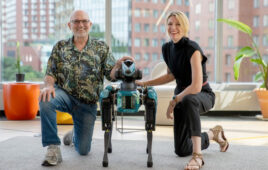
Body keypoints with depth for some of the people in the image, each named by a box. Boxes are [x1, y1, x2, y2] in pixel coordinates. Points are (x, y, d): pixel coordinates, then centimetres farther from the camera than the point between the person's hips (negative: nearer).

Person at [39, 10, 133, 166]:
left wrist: (118, 65, -28)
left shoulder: (102, 48, 3)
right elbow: (50, 73, 1)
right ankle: (53, 148, -23)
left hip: (88, 103, 1)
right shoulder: (60, 47, 5)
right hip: (65, 94, 0)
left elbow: (111, 76, -4)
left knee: (83, 150, -1)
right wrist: (49, 85, -23)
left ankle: (74, 135, 38)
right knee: (45, 100, -36)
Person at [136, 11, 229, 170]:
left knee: (188, 100, -46)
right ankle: (213, 134, 37)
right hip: (182, 94, 7)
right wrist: (144, 83, 9)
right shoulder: (167, 48, -3)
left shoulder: (193, 49, -25)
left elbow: (196, 86, -32)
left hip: (203, 95, -6)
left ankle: (197, 156, -39)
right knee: (181, 150, 7)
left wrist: (174, 101, -22)